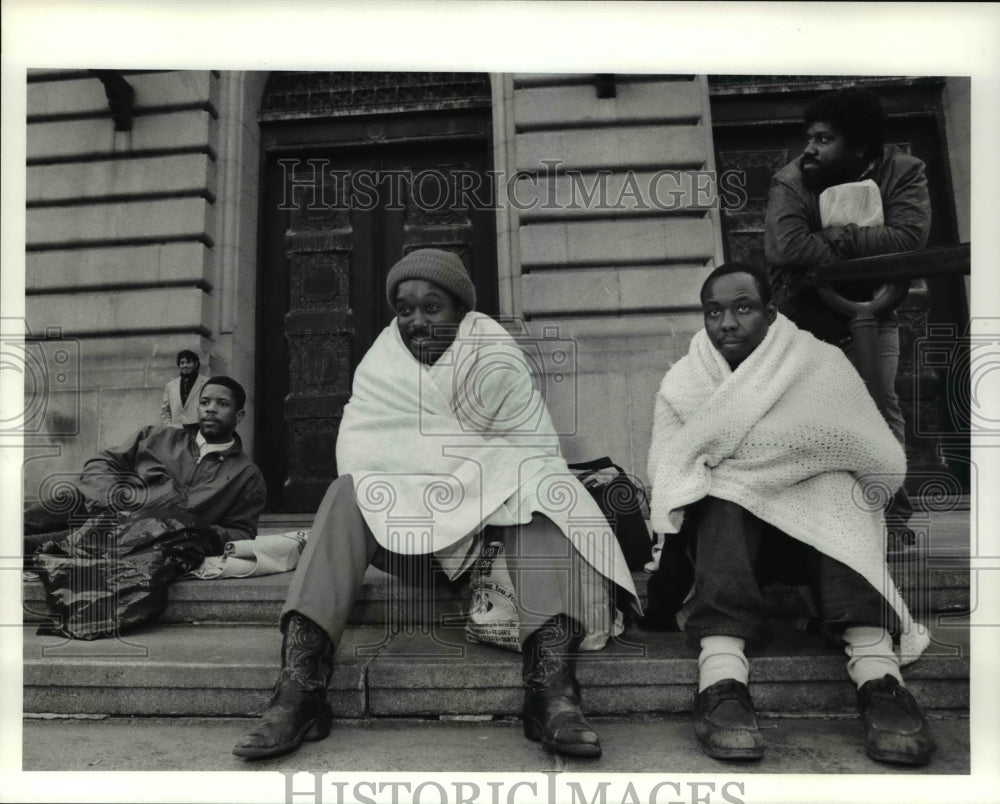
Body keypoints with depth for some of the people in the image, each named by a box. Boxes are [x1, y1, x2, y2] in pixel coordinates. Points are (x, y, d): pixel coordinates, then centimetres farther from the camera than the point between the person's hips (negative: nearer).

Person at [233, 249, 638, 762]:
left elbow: (536, 451, -9)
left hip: (492, 508, -1)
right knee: (347, 494, -26)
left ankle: (551, 683, -47)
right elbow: (359, 453, -9)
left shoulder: (497, 361, -1)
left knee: (538, 491, -30)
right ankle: (298, 685, -37)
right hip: (405, 514, 1)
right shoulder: (380, 364, 4)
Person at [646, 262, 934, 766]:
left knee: (834, 481, -28)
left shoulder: (822, 363, 1)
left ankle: (877, 672, -44)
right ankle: (721, 676, -48)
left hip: (821, 531, 0)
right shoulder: (681, 382, 5)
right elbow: (666, 477, -6)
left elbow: (886, 463, -8)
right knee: (724, 490, -30)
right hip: (721, 527, 0)